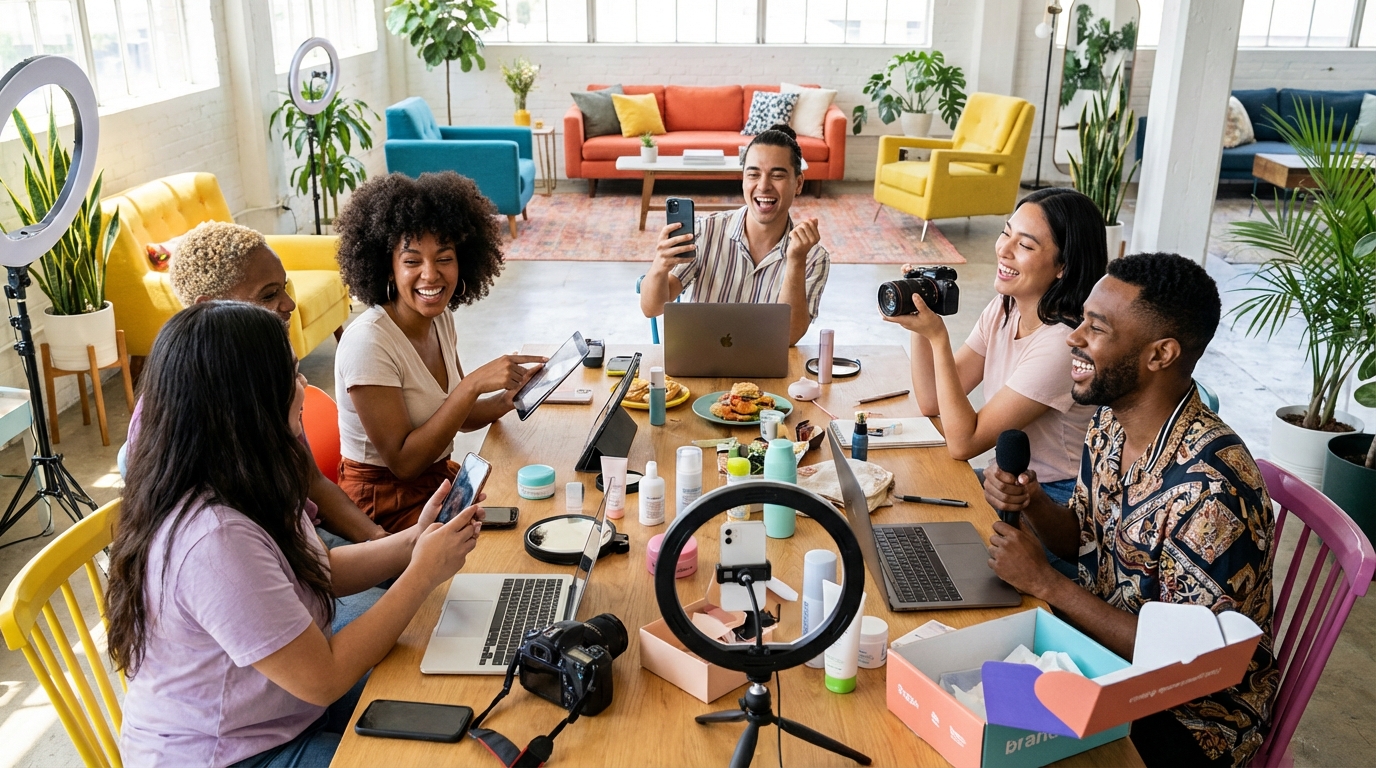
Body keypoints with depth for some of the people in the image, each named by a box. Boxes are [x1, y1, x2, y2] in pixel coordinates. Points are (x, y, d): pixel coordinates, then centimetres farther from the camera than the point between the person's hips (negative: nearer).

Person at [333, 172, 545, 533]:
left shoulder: (441, 320, 0)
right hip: (387, 501, -7)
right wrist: (474, 383, -29)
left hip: (442, 477, 7)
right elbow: (402, 462, -24)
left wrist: (509, 397, -8)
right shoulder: (368, 342, -23)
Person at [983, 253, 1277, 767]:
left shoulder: (1211, 488, -30)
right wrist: (1031, 502, -13)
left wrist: (1045, 583, -23)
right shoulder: (1110, 422, -5)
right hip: (1103, 641, 7)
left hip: (1191, 711, -7)